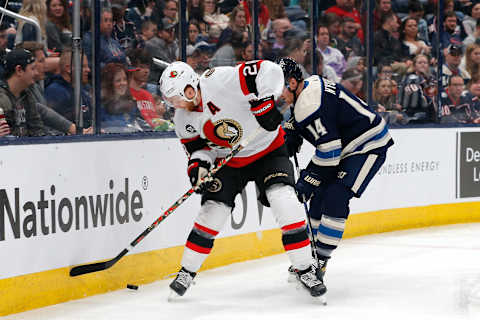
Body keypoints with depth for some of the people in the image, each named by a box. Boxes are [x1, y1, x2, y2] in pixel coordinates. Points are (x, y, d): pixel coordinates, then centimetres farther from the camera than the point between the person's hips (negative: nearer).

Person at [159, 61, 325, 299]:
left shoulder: (221, 81, -30)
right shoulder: (183, 120, -7)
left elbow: (269, 71, -33)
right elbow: (198, 147, 4)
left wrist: (263, 103, -36)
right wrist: (198, 165, -17)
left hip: (268, 149, -5)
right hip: (229, 161, 5)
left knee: (284, 201, -21)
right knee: (213, 210, -7)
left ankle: (305, 270, -11)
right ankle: (187, 272, 9)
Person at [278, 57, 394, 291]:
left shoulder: (310, 102, -27)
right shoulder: (311, 86, 5)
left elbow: (329, 150, -29)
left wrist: (308, 180, -21)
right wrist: (292, 131, 8)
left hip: (369, 147, -11)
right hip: (348, 147, 11)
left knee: (335, 199, -19)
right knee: (319, 198, 8)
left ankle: (320, 261, -14)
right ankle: (309, 255, 17)